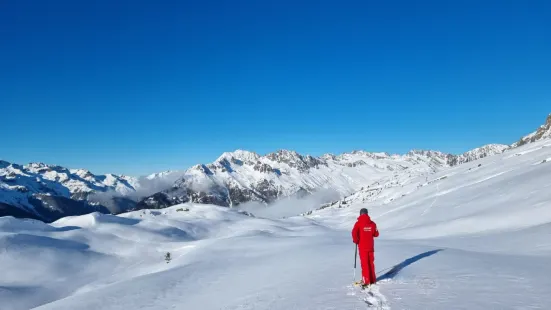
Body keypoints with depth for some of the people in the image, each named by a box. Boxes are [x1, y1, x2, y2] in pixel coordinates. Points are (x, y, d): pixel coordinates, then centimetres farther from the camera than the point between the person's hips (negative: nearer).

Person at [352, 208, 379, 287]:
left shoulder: (358, 223, -10)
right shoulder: (372, 223, 0)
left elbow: (354, 233, -23)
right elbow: (376, 234, 7)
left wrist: (356, 241, -7)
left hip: (362, 247, -3)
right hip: (371, 246, 3)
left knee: (364, 263, 2)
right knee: (371, 263, 15)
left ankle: (366, 281, -1)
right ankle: (372, 280, 22)